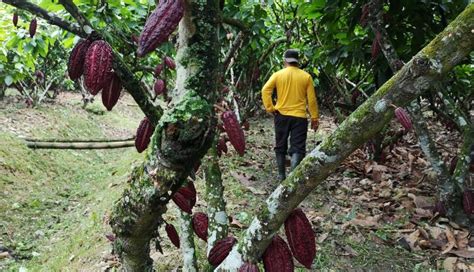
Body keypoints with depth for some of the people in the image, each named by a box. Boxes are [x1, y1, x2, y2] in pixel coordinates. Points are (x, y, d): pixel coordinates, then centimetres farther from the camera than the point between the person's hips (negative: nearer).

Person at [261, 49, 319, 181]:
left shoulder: (278, 74, 0)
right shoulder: (306, 76, 0)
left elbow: (265, 90, -10)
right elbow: (311, 99, 0)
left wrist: (270, 108, -4)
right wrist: (315, 118, 6)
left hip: (281, 115, 1)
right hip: (299, 116, -1)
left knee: (280, 146, 15)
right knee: (297, 148, 0)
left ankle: (281, 175, 23)